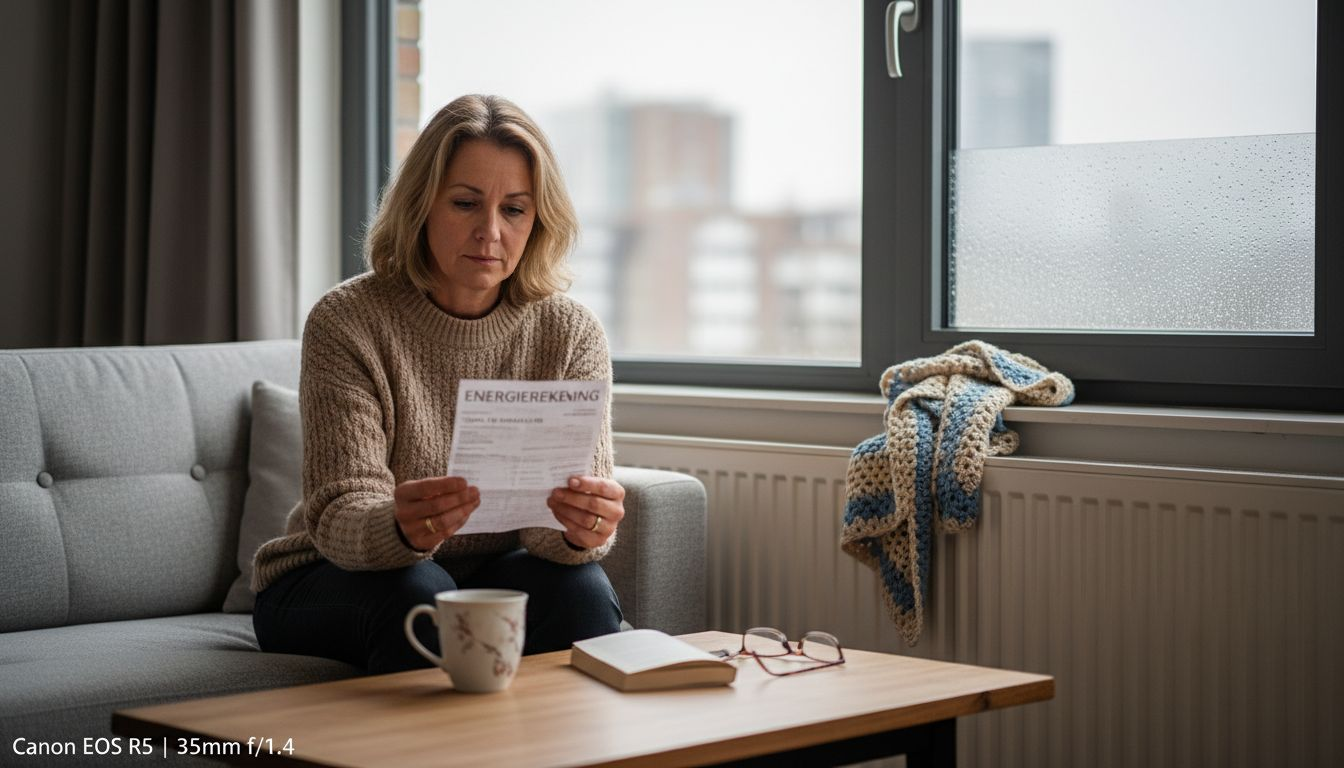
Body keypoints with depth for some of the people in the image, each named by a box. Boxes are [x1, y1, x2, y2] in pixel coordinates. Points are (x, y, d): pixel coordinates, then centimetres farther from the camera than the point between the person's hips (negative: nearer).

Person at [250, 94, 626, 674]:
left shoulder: (570, 334, -6)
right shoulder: (347, 322, -15)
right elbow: (338, 515, -21)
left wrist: (581, 530, -41)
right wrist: (402, 528, -46)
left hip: (498, 574, 2)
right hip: (332, 582, -2)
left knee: (577, 585, -28)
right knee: (417, 593, -33)